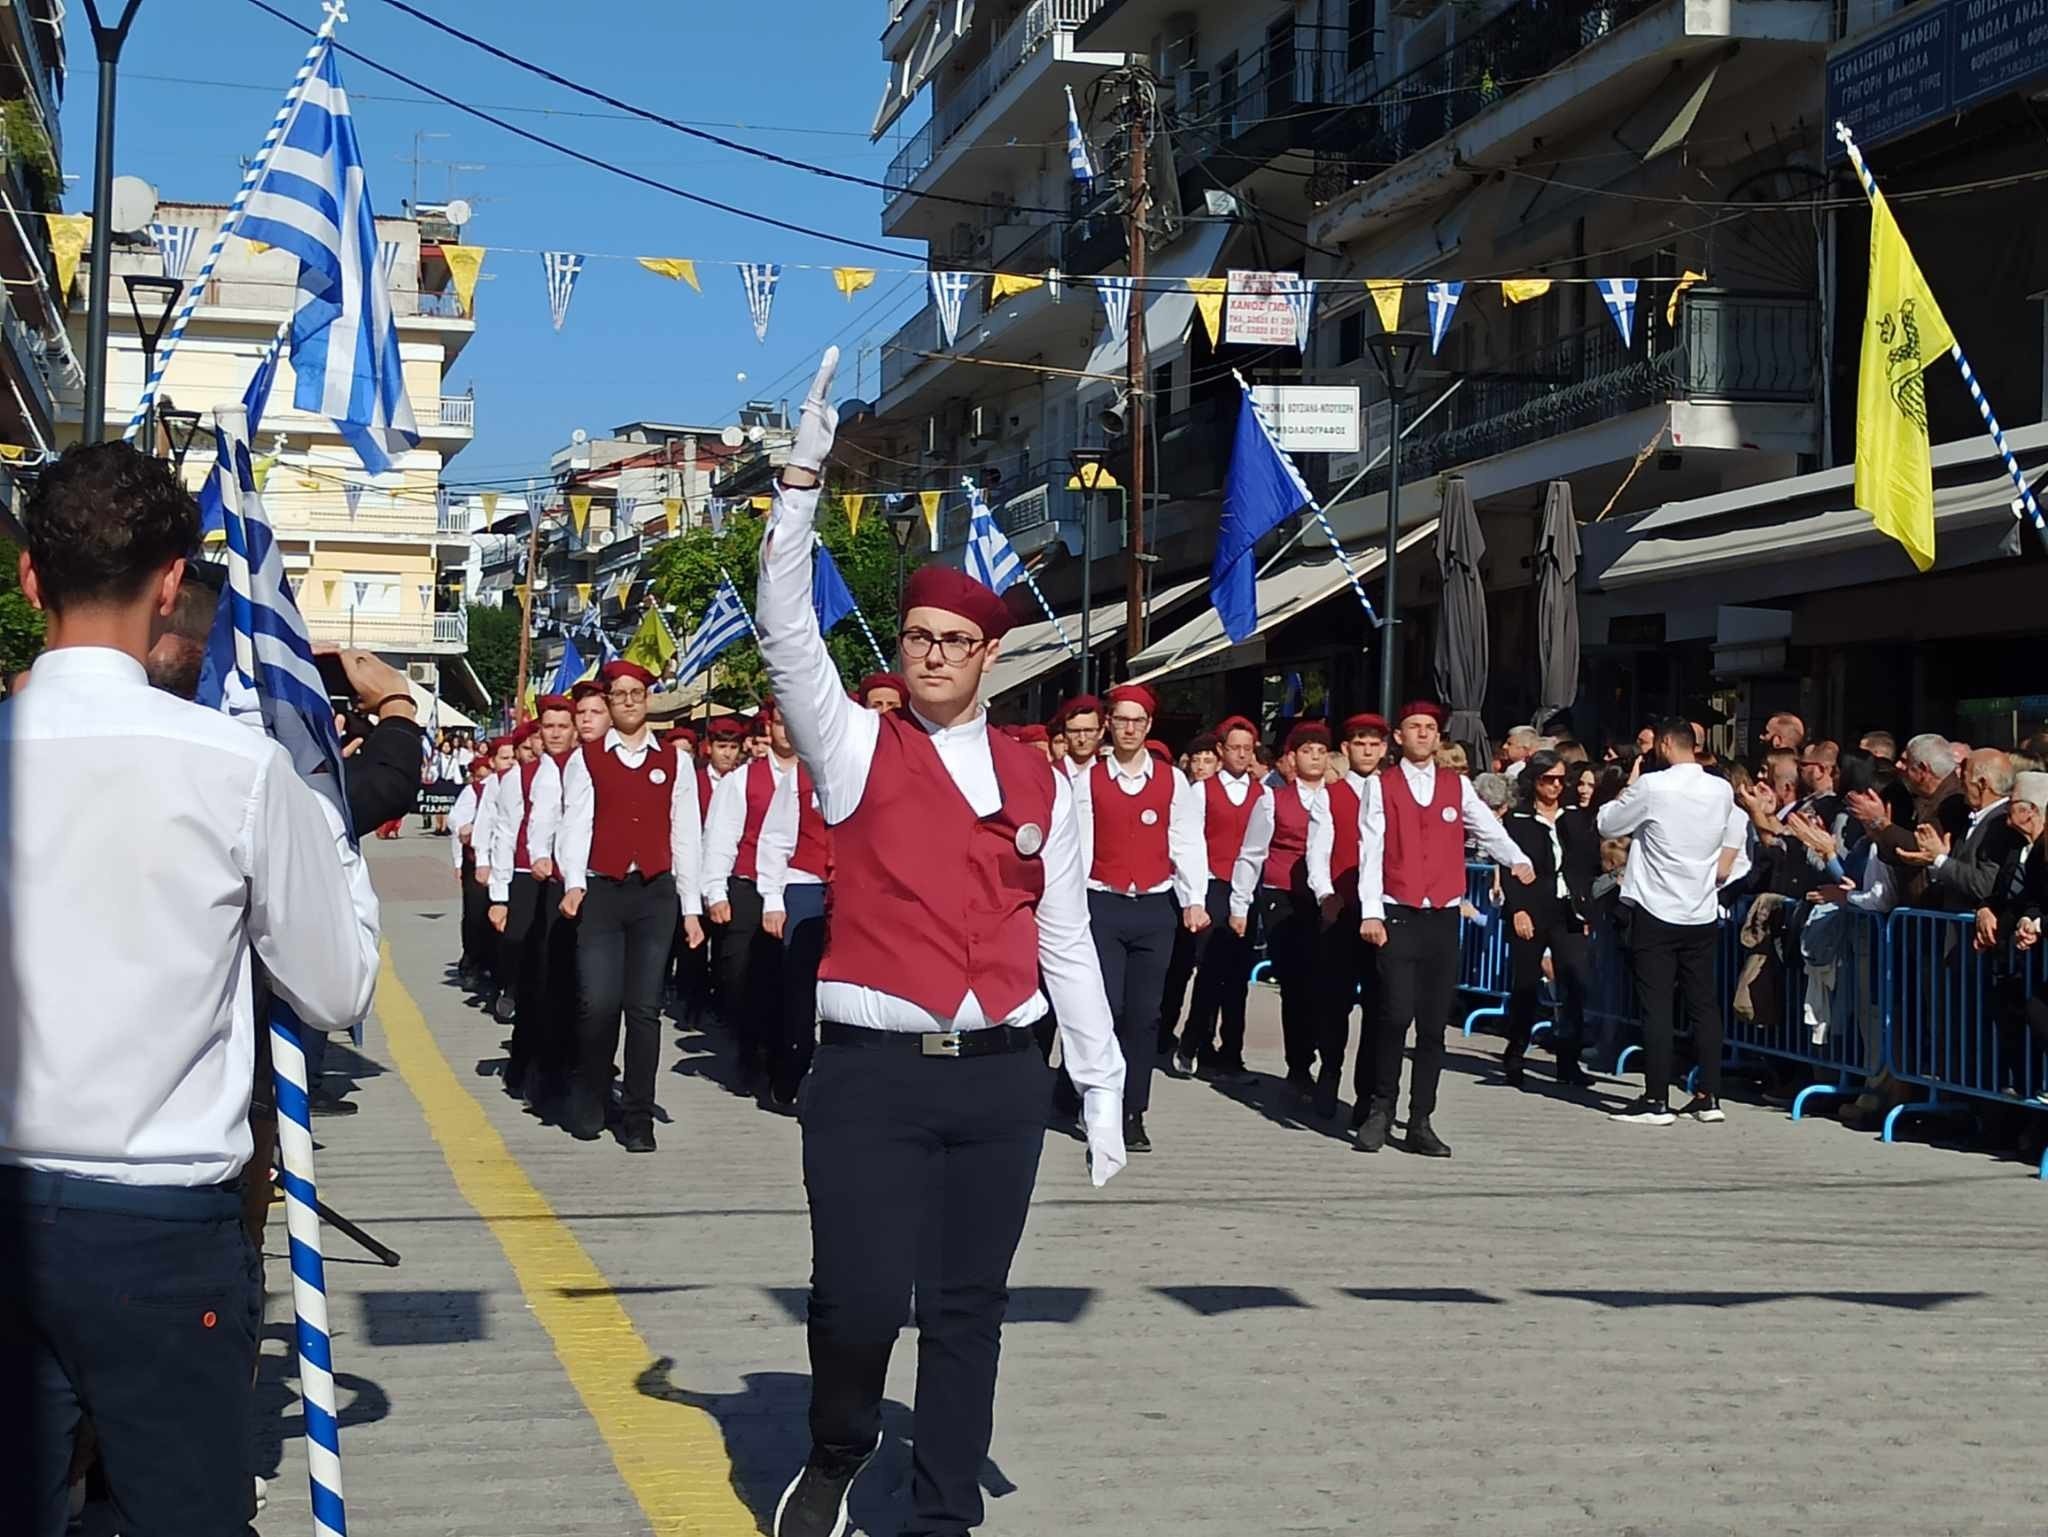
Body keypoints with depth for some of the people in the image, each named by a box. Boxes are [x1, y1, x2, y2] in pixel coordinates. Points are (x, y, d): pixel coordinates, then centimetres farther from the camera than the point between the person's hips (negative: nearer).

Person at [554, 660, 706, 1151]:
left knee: (645, 1008, 1)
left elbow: (686, 835, 10)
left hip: (655, 893, 1)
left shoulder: (673, 763, 11)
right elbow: (576, 823, -2)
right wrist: (574, 882, -18)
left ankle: (638, 1118, 8)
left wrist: (691, 907, 6)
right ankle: (588, 1106, 12)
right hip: (601, 890, -1)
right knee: (598, 1003, -9)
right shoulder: (585, 760, 7)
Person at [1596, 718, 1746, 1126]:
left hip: (1656, 912, -5)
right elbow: (1729, 853, 12)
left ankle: (1657, 1100, -2)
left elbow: (1607, 824, -2)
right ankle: (1710, 1097, 10)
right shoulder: (1722, 790, 4)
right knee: (1703, 1004, 9)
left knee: (1657, 1006, -3)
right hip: (1703, 913, 5)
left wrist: (1630, 785, 8)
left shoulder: (1651, 786, -13)